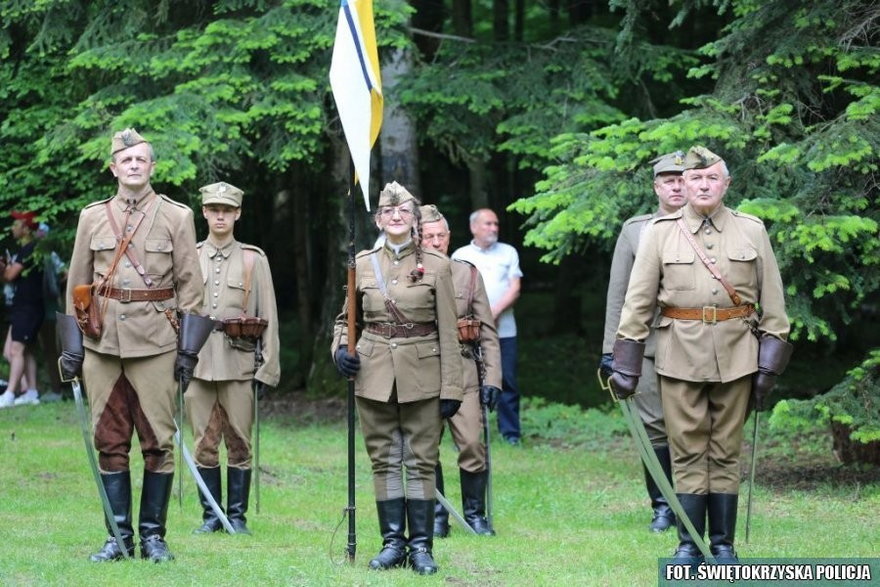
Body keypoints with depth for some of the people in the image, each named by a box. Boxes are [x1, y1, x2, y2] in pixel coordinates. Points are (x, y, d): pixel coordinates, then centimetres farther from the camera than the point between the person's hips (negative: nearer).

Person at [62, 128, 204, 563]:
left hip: (155, 343, -2)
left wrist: (188, 349, -4)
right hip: (103, 343, 2)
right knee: (110, 442, 3)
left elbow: (190, 287, 2)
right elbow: (77, 286, 12)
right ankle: (120, 536, 9)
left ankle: (153, 535, 7)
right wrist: (71, 347, 7)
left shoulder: (176, 217, 3)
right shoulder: (92, 217, 9)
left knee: (158, 441, 0)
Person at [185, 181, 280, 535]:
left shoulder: (254, 260, 7)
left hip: (239, 364, -1)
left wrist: (267, 369, -1)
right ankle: (210, 515, 10)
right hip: (197, 362, 1)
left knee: (239, 443, 0)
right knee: (204, 443, 3)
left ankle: (237, 516, 7)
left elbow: (268, 317, 5)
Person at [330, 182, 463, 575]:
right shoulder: (362, 264, 6)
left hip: (421, 376, -2)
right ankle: (393, 542, 12)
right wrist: (340, 348, -4)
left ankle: (421, 545, 6)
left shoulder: (436, 266, -1)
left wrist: (452, 388, -6)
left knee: (421, 461, 0)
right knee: (384, 461, 5)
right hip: (375, 376, 2)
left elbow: (448, 333, -2)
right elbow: (347, 318, 17)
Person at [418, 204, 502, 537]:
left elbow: (488, 332, 7)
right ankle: (436, 517, 13)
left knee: (472, 444, -7)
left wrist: (492, 378, 0)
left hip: (463, 372, 0)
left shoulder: (468, 275, 8)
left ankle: (475, 513, 6)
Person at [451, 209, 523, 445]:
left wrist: (495, 312, -11)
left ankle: (510, 432, 5)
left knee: (507, 381, -2)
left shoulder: (508, 253, 12)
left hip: (504, 330, 1)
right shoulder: (461, 255, 11)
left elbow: (515, 289, 3)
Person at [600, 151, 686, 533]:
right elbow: (617, 295, 8)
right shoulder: (634, 230, 8)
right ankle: (662, 507, 10)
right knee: (654, 427, 1)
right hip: (647, 346, 1)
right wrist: (610, 349, 3)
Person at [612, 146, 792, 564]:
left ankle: (723, 544, 12)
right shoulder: (660, 233, 2)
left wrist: (770, 363, 1)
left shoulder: (752, 231, 4)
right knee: (687, 452, 1)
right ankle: (688, 545, 6)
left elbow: (772, 300, 6)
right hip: (680, 354, 0)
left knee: (726, 452, 5)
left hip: (736, 353, 1)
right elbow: (638, 301, 3)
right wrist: (626, 365, 0)